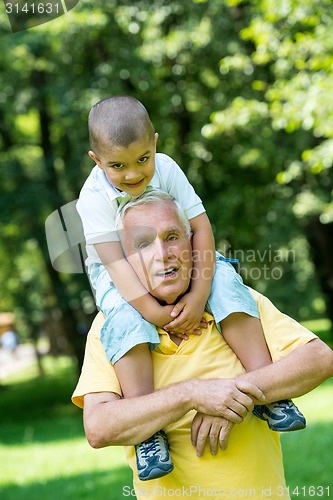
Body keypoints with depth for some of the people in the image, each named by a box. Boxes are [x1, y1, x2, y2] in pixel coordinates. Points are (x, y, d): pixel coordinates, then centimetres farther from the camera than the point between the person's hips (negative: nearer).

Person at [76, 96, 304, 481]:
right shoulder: (94, 197, -22)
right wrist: (152, 311, -37)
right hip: (122, 275, -3)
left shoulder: (166, 169, -16)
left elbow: (200, 227, -17)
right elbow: (113, 260, -28)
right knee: (124, 316, -34)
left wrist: (198, 295, -27)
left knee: (225, 280, -23)